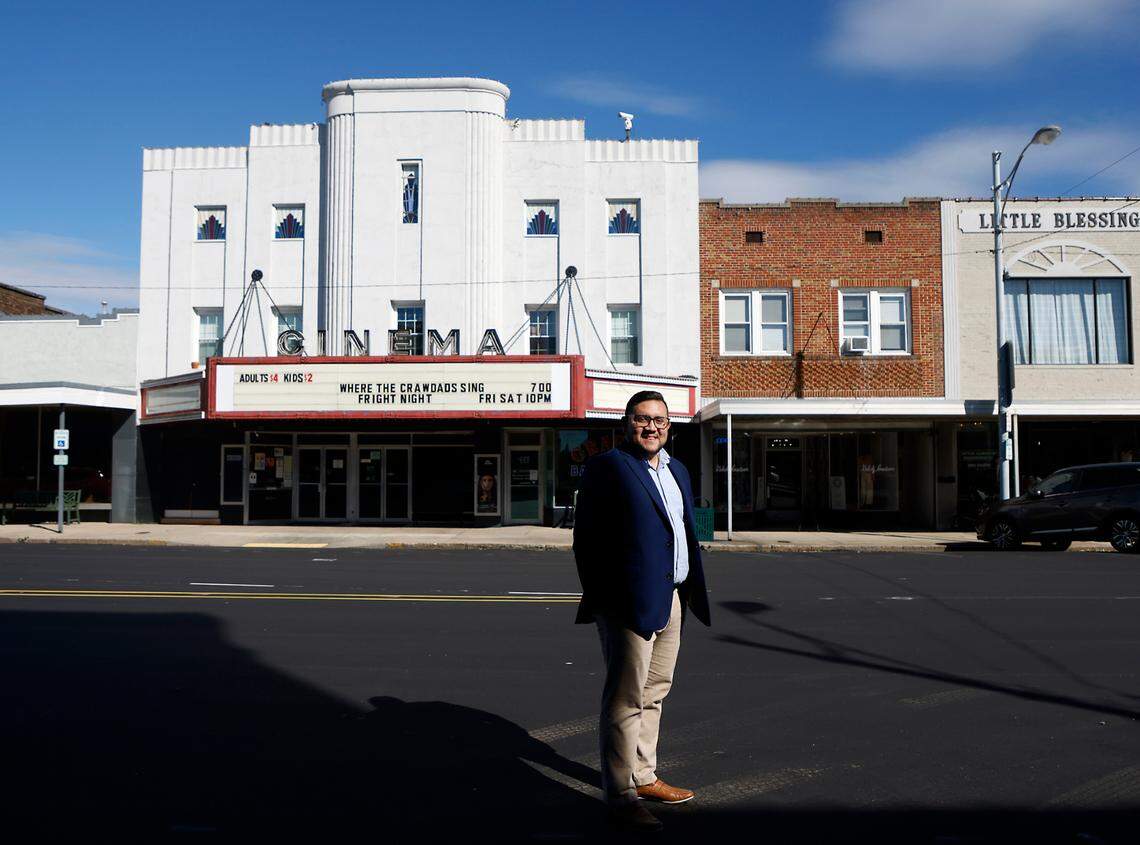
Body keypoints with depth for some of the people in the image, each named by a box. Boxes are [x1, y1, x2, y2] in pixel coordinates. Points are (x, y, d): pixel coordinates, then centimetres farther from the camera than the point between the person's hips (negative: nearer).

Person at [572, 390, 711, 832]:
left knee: (654, 692, 16)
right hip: (630, 601, -8)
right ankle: (621, 796, 4)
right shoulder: (607, 466, -6)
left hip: (671, 599, 8)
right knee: (626, 697, -4)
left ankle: (643, 776, 29)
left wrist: (690, 590, 16)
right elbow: (586, 537, -9)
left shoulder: (677, 470, 18)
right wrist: (599, 597, -12)